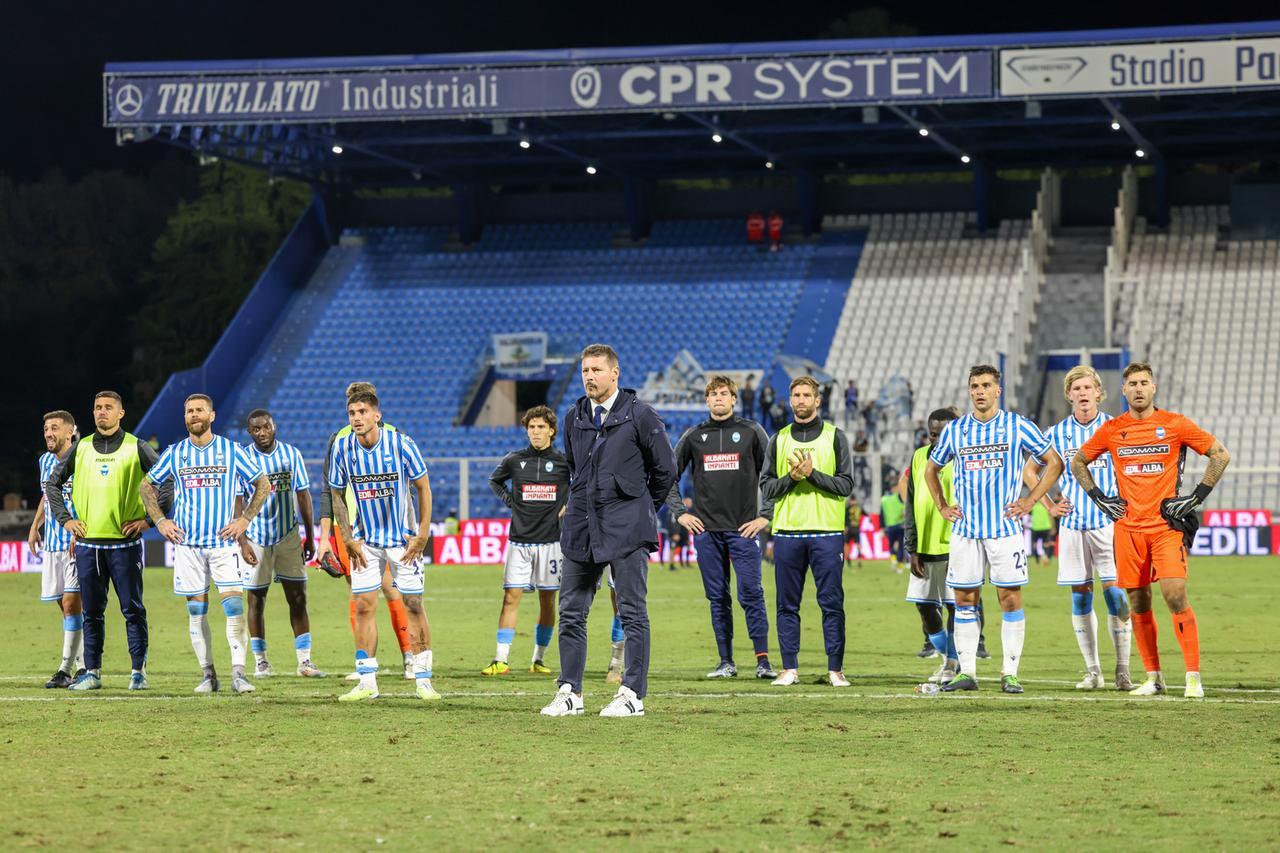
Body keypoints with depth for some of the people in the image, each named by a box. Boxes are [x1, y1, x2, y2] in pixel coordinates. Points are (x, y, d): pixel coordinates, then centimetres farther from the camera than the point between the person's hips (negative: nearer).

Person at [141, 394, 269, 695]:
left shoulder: (232, 451, 1)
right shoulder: (174, 453, 6)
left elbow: (263, 485, 8)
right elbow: (147, 485, 18)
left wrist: (244, 519, -2)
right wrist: (159, 520, 6)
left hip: (224, 541, -2)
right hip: (187, 543, 2)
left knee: (234, 605, -13)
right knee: (196, 611, 3)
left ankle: (238, 674, -12)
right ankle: (208, 674, 10)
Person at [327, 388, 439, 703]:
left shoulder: (400, 443, -16)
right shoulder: (342, 449, -9)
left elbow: (423, 488, -6)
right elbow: (337, 495, 4)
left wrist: (422, 535, -9)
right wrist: (348, 539, -2)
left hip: (404, 539, -2)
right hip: (365, 540, 2)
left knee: (413, 605, -2)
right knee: (364, 606, -3)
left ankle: (423, 681, 4)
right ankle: (367, 682, 2)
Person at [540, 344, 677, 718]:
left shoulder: (640, 416, -4)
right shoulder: (574, 418, 11)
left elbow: (666, 468, 2)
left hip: (626, 531, -5)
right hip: (581, 528, 5)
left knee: (632, 613, -2)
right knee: (571, 613, 4)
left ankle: (633, 694, 1)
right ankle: (569, 692, 10)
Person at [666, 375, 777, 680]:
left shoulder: (752, 432, 3)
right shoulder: (694, 436, 9)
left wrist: (765, 515, -3)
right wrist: (679, 512, 6)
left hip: (743, 529, -2)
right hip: (706, 529, 2)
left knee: (751, 594, -7)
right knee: (718, 598, 5)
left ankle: (763, 660, -4)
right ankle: (726, 661, 9)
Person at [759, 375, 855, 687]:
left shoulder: (834, 437, 6)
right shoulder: (779, 439, 12)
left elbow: (846, 485, -1)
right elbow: (766, 488, 8)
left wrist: (813, 474, -13)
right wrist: (792, 478, -10)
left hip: (826, 533, -2)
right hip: (787, 532, 2)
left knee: (832, 603, -3)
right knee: (787, 605, 3)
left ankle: (835, 669, 0)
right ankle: (790, 669, 8)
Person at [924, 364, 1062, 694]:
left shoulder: (1017, 426, 0)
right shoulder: (954, 430, 8)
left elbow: (1054, 462, 6)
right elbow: (931, 469, 24)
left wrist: (1030, 500, -1)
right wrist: (942, 506, 12)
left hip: (1005, 528, -3)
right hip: (965, 528, 3)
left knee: (1010, 598, -4)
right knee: (964, 599, 2)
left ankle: (1010, 673, 1)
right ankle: (967, 672, 7)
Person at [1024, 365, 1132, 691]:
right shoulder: (1057, 433, 6)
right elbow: (1029, 471, 17)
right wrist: (1049, 506, 9)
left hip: (1109, 521, -2)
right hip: (1072, 524, 2)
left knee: (1116, 593, -9)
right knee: (1080, 597, 3)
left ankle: (1123, 670, -5)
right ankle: (1092, 671, 10)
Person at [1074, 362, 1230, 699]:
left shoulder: (1175, 424, -1)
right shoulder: (1111, 430, 6)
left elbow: (1221, 455, 5)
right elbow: (1078, 462, 21)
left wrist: (1196, 497, -2)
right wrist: (1100, 498, 9)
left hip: (1167, 525, -3)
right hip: (1128, 528, 3)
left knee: (1175, 596, -14)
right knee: (1138, 604, 3)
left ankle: (1194, 677, -9)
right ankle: (1153, 678, 13)